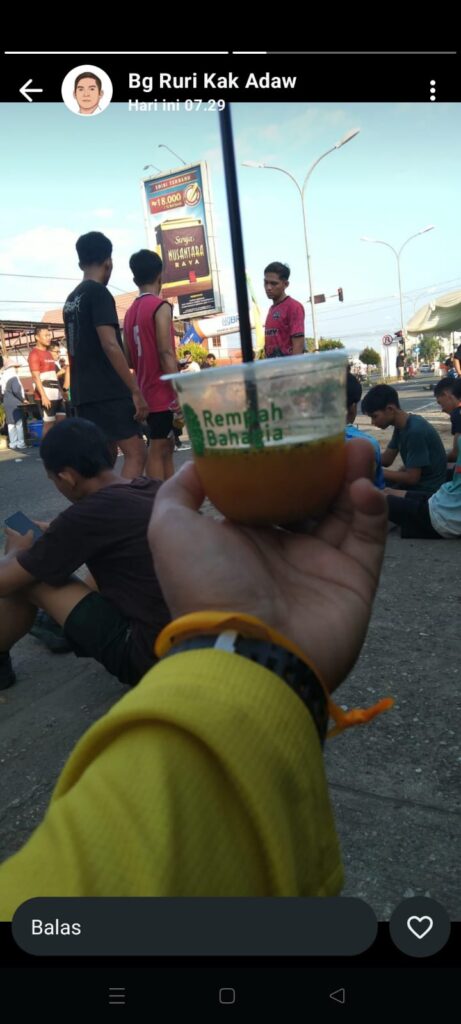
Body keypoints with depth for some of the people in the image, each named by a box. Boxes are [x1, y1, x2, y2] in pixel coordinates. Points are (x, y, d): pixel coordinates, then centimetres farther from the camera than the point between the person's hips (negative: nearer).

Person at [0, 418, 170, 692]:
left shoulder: (87, 514, -16)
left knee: (25, 579, -1)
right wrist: (55, 534, 31)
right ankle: (60, 623, 42)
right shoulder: (157, 490, 5)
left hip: (148, 655, -8)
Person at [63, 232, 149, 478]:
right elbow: (110, 345, -18)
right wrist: (136, 390, -18)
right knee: (135, 453, -8)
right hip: (108, 392, -9)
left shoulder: (71, 300, 17)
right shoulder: (99, 293, -9)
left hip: (83, 393, 9)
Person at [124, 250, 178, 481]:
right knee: (158, 450, -6)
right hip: (163, 393, -8)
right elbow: (166, 354, -17)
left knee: (166, 447, 14)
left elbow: (129, 357, 15)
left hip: (147, 392, 8)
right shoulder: (160, 307, -10)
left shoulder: (130, 312, 14)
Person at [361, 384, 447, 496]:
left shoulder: (416, 431, -26)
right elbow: (386, 459, 6)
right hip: (415, 480, 8)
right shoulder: (401, 425, 2)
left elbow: (412, 478, -24)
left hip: (427, 491, -8)